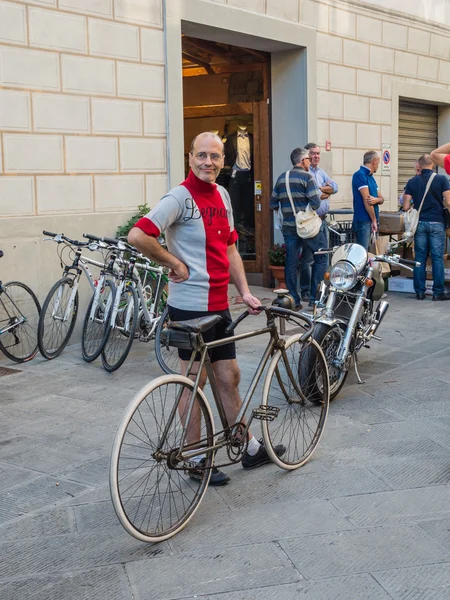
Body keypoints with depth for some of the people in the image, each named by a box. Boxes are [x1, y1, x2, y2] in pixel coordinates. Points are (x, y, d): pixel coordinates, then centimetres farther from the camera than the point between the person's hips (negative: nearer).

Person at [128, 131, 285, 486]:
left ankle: (250, 449, 30)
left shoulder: (222, 195, 12)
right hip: (191, 305, -7)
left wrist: (245, 292, 9)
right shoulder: (180, 197, -14)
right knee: (195, 379, 4)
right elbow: (138, 236, -25)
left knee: (229, 376, 16)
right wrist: (175, 264, -15)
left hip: (219, 304, 7)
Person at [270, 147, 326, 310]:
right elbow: (315, 203, -16)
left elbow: (273, 204, 11)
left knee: (291, 263, 7)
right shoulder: (307, 177, -9)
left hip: (289, 227, 6)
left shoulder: (281, 178, 9)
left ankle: (293, 301, 8)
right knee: (320, 258, 6)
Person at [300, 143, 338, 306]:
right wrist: (326, 191, -5)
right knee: (308, 259, -5)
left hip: (323, 219, 9)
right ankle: (306, 292, 2)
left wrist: (320, 189, -10)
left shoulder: (321, 172, 17)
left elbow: (335, 187, 6)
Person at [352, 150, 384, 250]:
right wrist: (374, 220, -12)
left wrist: (376, 200, -10)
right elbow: (366, 200, -15)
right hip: (363, 220, -9)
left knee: (365, 250, 9)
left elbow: (381, 199, 14)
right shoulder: (360, 175, -10)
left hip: (371, 220, 9)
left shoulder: (371, 177, 17)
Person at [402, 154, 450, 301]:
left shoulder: (412, 182, 2)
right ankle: (438, 292, 3)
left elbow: (406, 207, -1)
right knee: (437, 258, 2)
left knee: (420, 258, 7)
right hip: (436, 222, -2)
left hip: (420, 223, 2)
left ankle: (419, 291, 8)